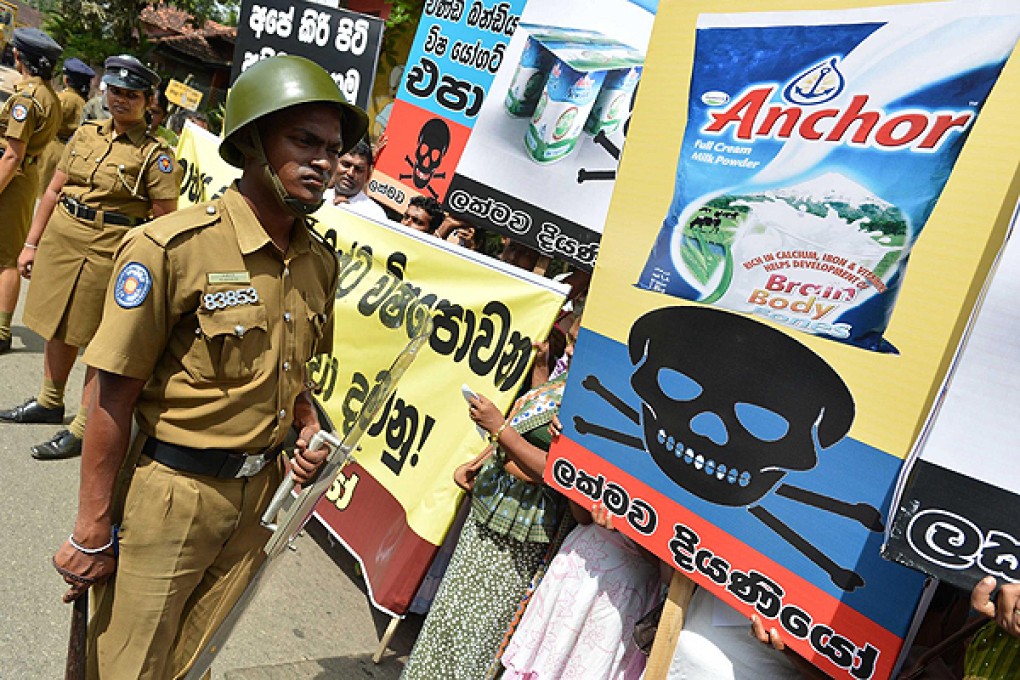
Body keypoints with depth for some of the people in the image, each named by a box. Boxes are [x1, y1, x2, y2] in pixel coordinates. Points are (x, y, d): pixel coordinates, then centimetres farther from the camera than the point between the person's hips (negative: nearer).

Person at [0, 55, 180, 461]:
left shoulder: (155, 154, -9)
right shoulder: (87, 134, 9)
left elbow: (165, 221, -10)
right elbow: (54, 190, 13)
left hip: (108, 251, -6)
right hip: (60, 240, 6)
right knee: (57, 326, 18)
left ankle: (84, 430, 10)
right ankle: (49, 402, 38)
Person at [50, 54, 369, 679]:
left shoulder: (321, 261, 1)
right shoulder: (173, 248, -19)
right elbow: (114, 398, -16)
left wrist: (311, 432, -3)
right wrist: (93, 532, -11)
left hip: (260, 493, 5)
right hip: (171, 495, -5)